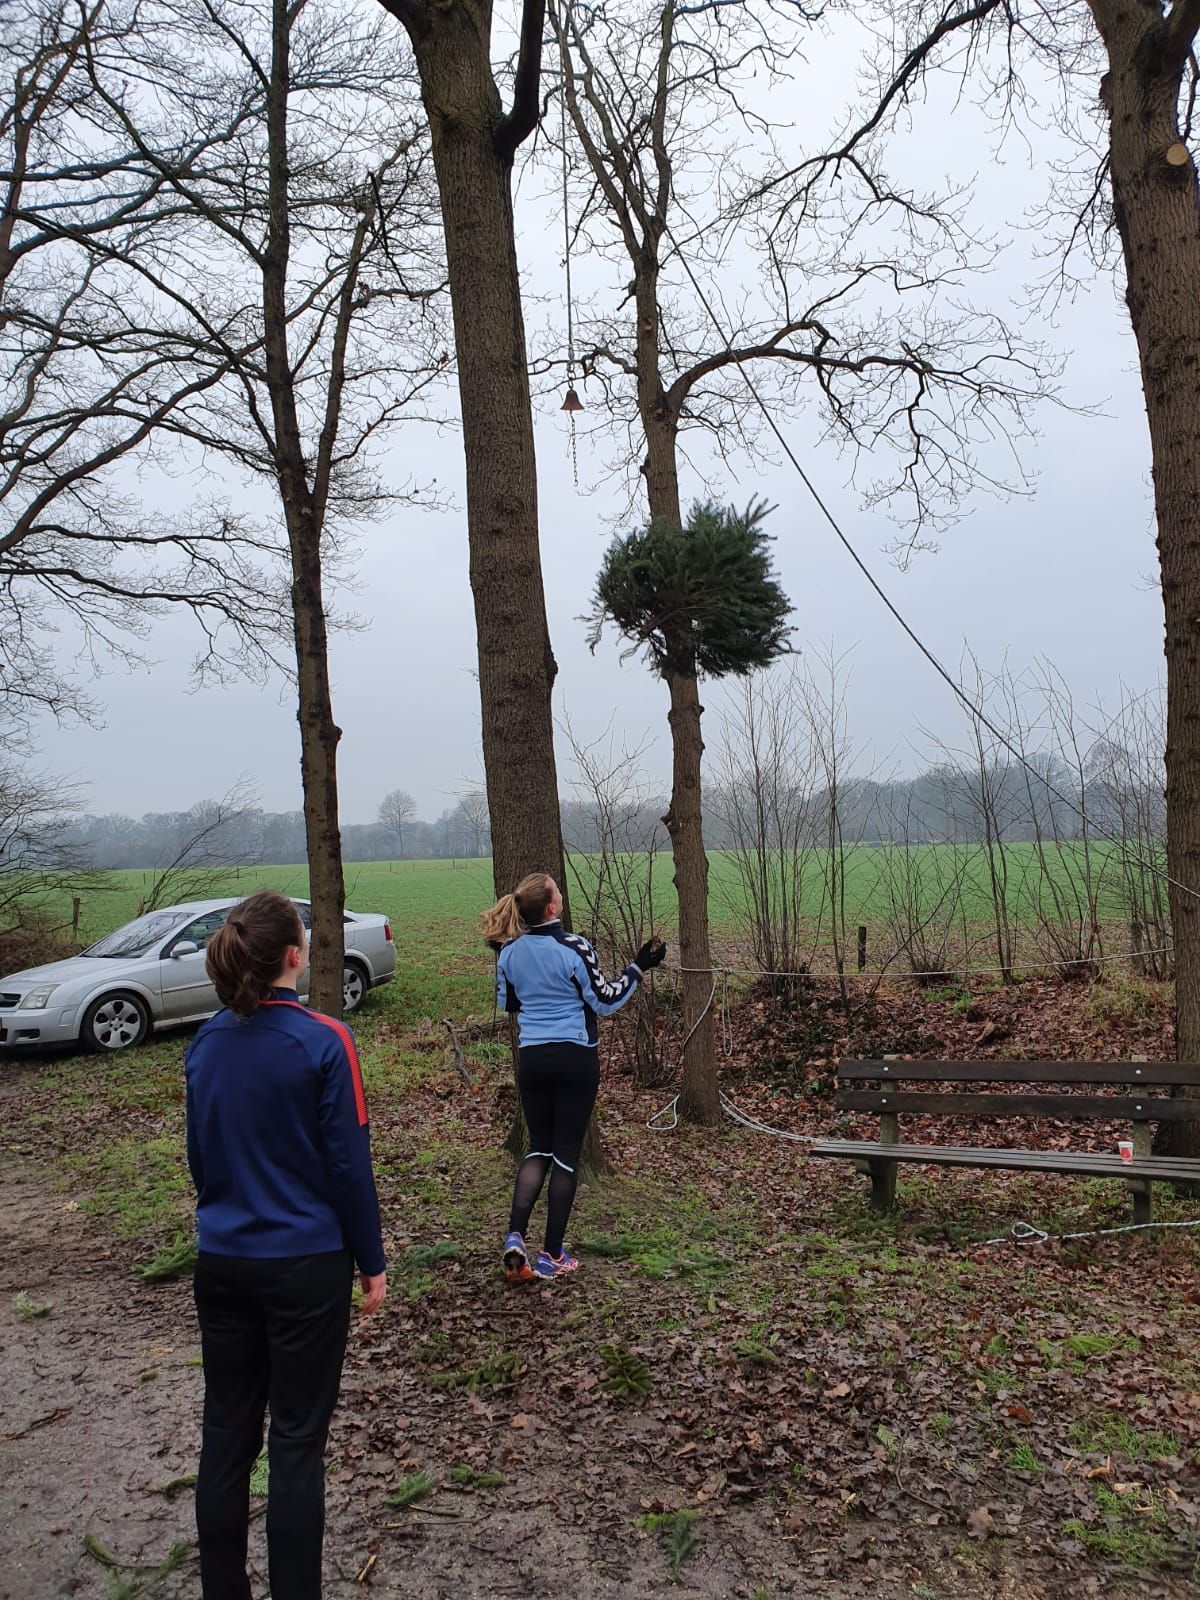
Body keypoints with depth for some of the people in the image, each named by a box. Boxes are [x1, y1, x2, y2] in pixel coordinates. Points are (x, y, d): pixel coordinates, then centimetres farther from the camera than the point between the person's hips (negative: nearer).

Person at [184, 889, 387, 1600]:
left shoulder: (206, 1043, -1)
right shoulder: (323, 1042, -17)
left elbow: (199, 1154, 9)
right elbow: (349, 1163, -14)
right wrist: (372, 1262, -2)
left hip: (222, 1264, 5)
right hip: (305, 1266, -5)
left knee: (226, 1432, 17)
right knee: (297, 1441, 8)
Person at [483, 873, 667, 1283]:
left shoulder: (509, 951, 0)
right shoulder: (574, 947, -15)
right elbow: (604, 1002, -8)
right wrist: (639, 967, -2)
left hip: (532, 1057, 4)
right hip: (575, 1058, -4)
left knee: (539, 1147, 17)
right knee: (566, 1153, 7)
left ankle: (515, 1236, 1)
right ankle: (552, 1255, 14)